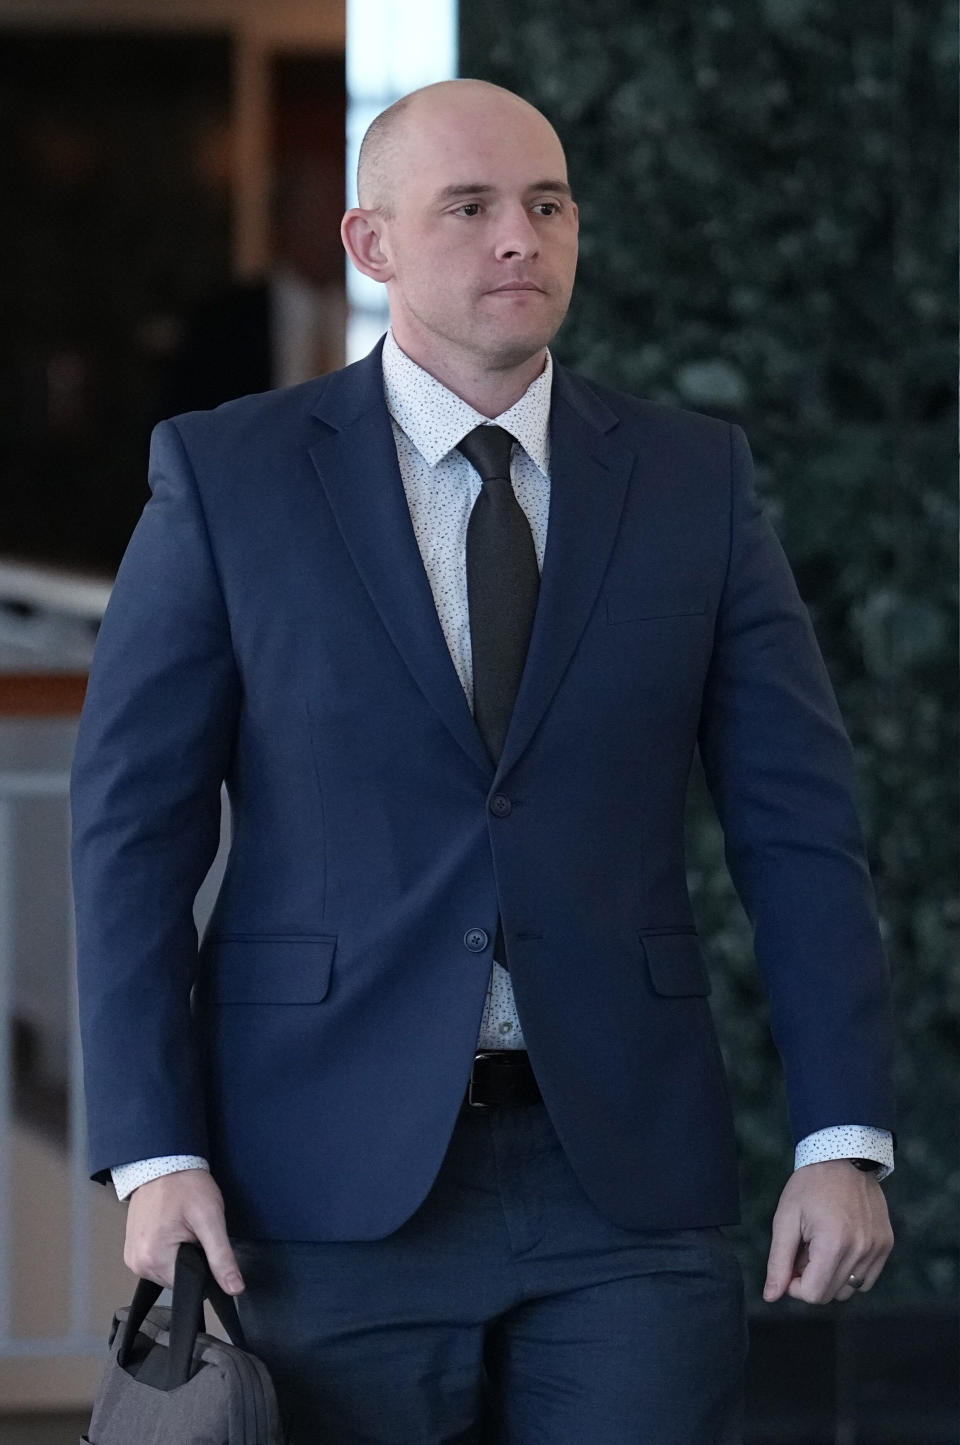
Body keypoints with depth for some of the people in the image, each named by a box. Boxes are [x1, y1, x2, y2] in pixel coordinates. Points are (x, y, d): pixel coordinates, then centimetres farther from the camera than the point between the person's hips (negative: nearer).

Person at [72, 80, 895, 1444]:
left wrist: (845, 1138, -3)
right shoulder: (226, 475, 2)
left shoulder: (694, 478, 7)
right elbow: (132, 828, 0)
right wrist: (155, 1153, -9)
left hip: (628, 1173, 1)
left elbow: (800, 825, 5)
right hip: (335, 1181, -1)